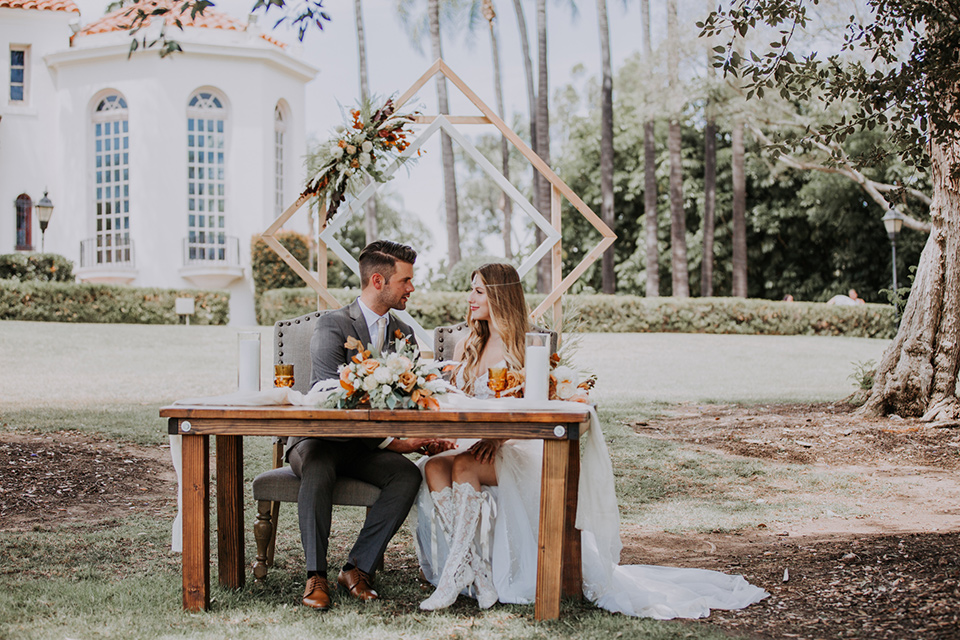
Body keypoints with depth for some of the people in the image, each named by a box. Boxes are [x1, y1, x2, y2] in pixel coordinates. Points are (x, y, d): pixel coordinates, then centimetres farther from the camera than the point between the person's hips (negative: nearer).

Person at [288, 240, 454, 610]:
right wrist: (390, 441, -27)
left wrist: (425, 438, -14)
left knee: (408, 475, -25)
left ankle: (358, 568, -20)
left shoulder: (404, 335, 12)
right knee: (318, 470, -38)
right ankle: (315, 575, -28)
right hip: (321, 438, -5)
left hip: (369, 447, 5)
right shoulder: (331, 326, -10)